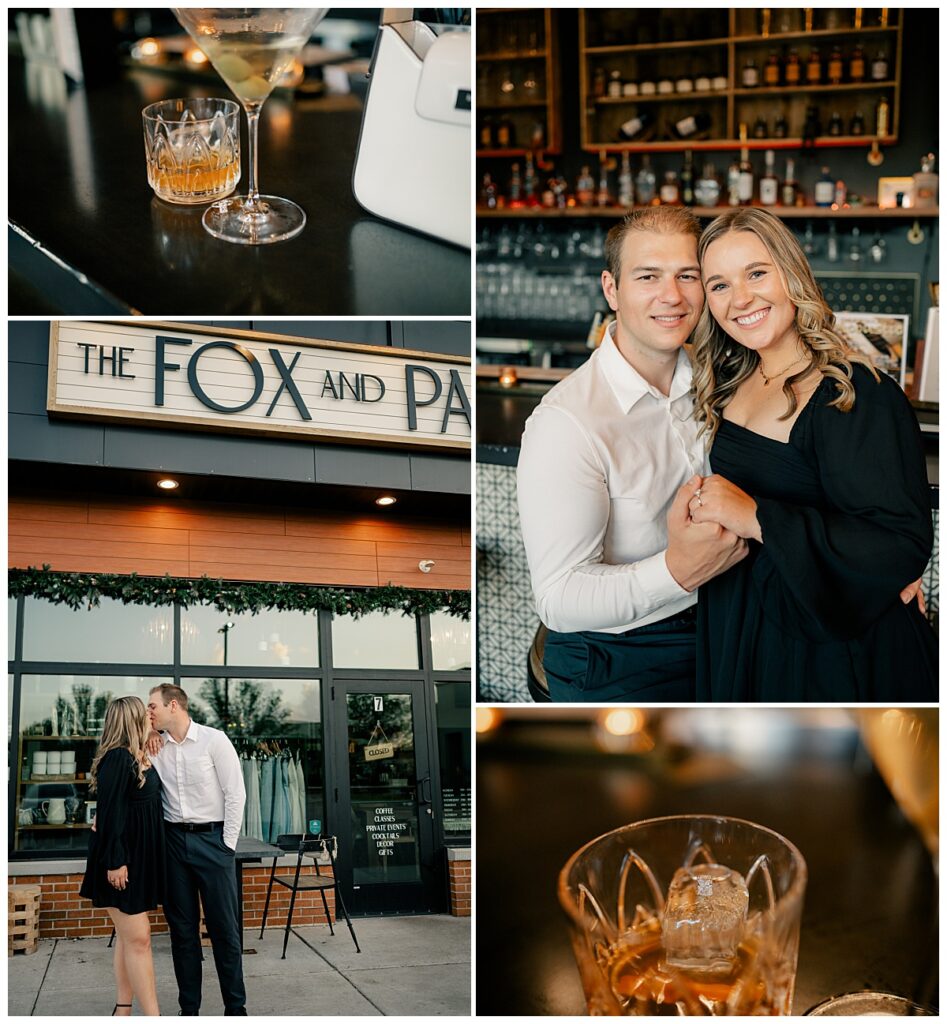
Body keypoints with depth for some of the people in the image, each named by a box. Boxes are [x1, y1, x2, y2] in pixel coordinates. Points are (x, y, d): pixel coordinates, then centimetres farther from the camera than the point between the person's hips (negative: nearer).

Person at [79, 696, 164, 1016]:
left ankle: (122, 1012, 18)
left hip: (141, 856, 9)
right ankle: (152, 1017, -7)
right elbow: (109, 810, -19)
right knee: (138, 938, -9)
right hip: (122, 858, -9)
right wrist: (114, 861, -20)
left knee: (129, 937, 12)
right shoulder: (117, 758, -16)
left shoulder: (140, 759, 11)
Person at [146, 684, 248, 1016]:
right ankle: (189, 1008, 18)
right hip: (173, 839, 4)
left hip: (211, 838, -4)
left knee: (224, 926, 1)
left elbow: (235, 793, -7)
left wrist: (227, 844, -8)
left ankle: (235, 1006, 11)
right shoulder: (154, 747, 5)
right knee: (182, 928, 9)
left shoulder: (214, 740, -7)